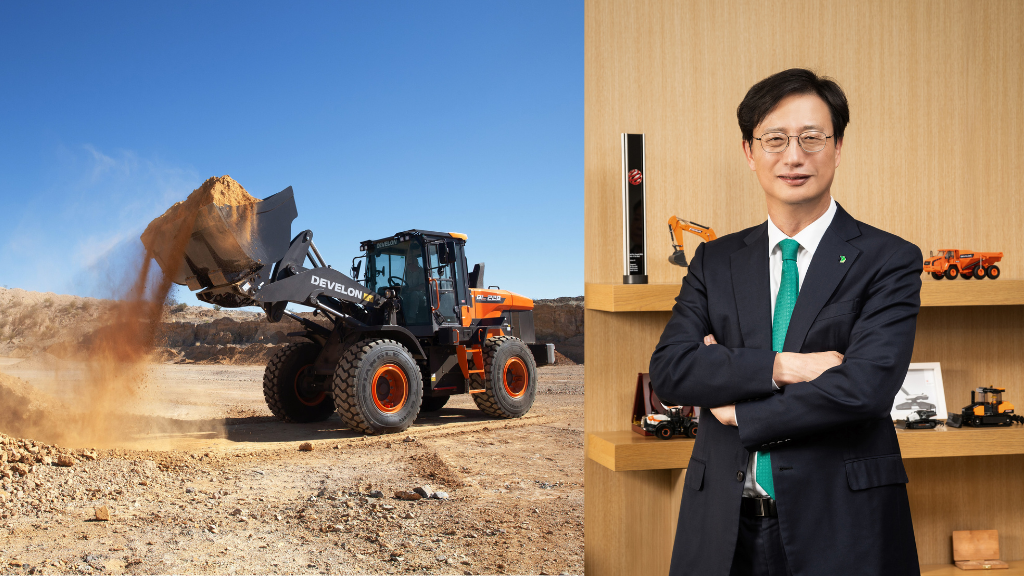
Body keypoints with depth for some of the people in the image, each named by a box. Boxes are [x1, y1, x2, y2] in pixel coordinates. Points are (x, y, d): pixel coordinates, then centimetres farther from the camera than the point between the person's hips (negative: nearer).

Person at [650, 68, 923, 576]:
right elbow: (667, 371, -5)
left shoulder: (889, 260, -4)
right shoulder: (714, 261, 7)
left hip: (841, 531, -2)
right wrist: (776, 367, -18)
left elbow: (865, 388, -16)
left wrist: (739, 411, -8)